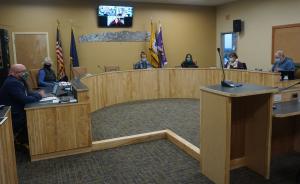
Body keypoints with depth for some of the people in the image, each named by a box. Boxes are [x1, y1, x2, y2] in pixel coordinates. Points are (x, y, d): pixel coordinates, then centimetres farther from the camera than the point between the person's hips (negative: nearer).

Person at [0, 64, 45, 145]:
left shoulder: (18, 80, 7)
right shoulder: (12, 83, -23)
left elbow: (27, 93, 13)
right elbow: (24, 99, -28)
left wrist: (38, 93, -6)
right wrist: (39, 96, -14)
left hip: (18, 112, 9)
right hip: (14, 117, -9)